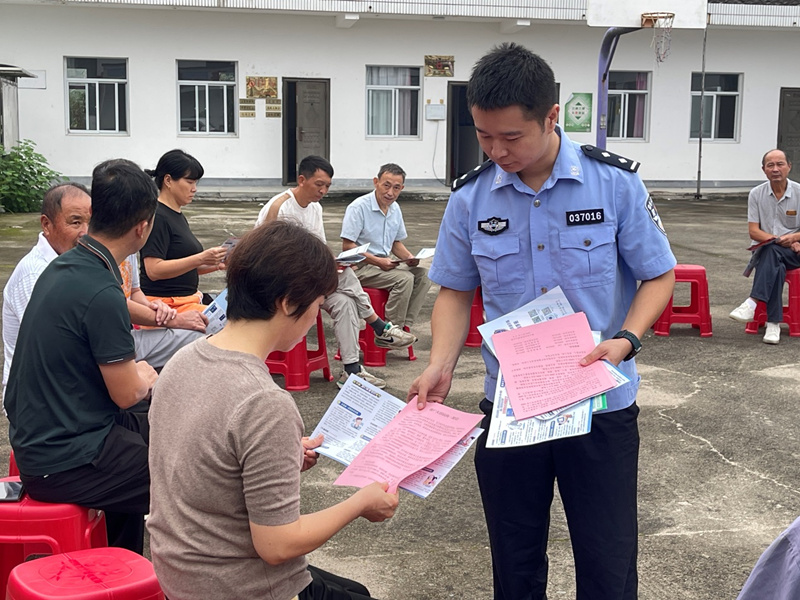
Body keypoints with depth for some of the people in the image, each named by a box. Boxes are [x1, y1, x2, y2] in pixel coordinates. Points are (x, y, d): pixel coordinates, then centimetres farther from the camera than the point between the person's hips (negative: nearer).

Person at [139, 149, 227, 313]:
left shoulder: (178, 216, 17)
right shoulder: (156, 217, -11)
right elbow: (154, 270, -20)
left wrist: (214, 264, 7)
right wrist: (200, 259, -22)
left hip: (187, 300, 9)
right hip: (165, 305, -9)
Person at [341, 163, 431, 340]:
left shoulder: (395, 209, 10)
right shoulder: (359, 207, -14)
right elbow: (347, 246, -17)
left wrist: (409, 257, 0)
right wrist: (378, 261, -22)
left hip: (385, 264, 8)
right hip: (361, 267, -8)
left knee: (423, 275, -11)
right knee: (404, 279, -27)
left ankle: (404, 326, -13)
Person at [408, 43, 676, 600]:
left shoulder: (614, 182, -10)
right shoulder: (470, 198, -5)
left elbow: (657, 276, -1)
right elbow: (456, 291, 6)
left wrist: (626, 340, -19)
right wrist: (441, 366, -10)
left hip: (602, 404, -2)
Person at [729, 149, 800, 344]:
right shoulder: (756, 194, 2)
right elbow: (753, 231, -2)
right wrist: (779, 240, -17)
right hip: (764, 251, 1)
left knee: (771, 252, -36)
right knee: (776, 266, -35)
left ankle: (752, 303, -46)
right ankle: (773, 323, -39)